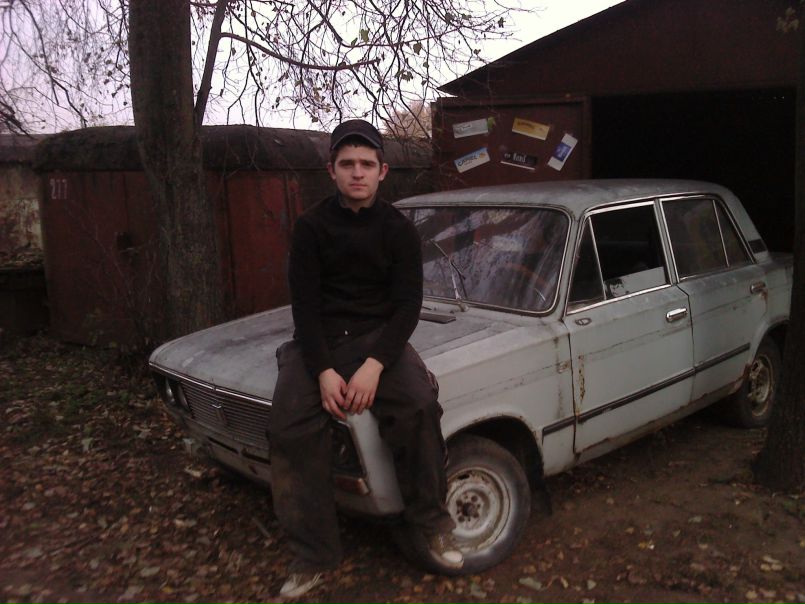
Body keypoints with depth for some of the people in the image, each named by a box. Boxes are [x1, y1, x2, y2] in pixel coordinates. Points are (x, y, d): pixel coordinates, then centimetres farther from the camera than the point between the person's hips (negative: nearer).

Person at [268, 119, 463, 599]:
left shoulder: (399, 229, 0)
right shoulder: (311, 227, -1)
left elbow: (408, 305, -6)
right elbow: (305, 304, -5)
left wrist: (374, 365, -21)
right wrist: (323, 371, -19)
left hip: (379, 336, 0)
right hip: (319, 340, 1)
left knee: (420, 406, -28)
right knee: (291, 429, -23)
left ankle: (433, 523, -7)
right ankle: (314, 557, -8)